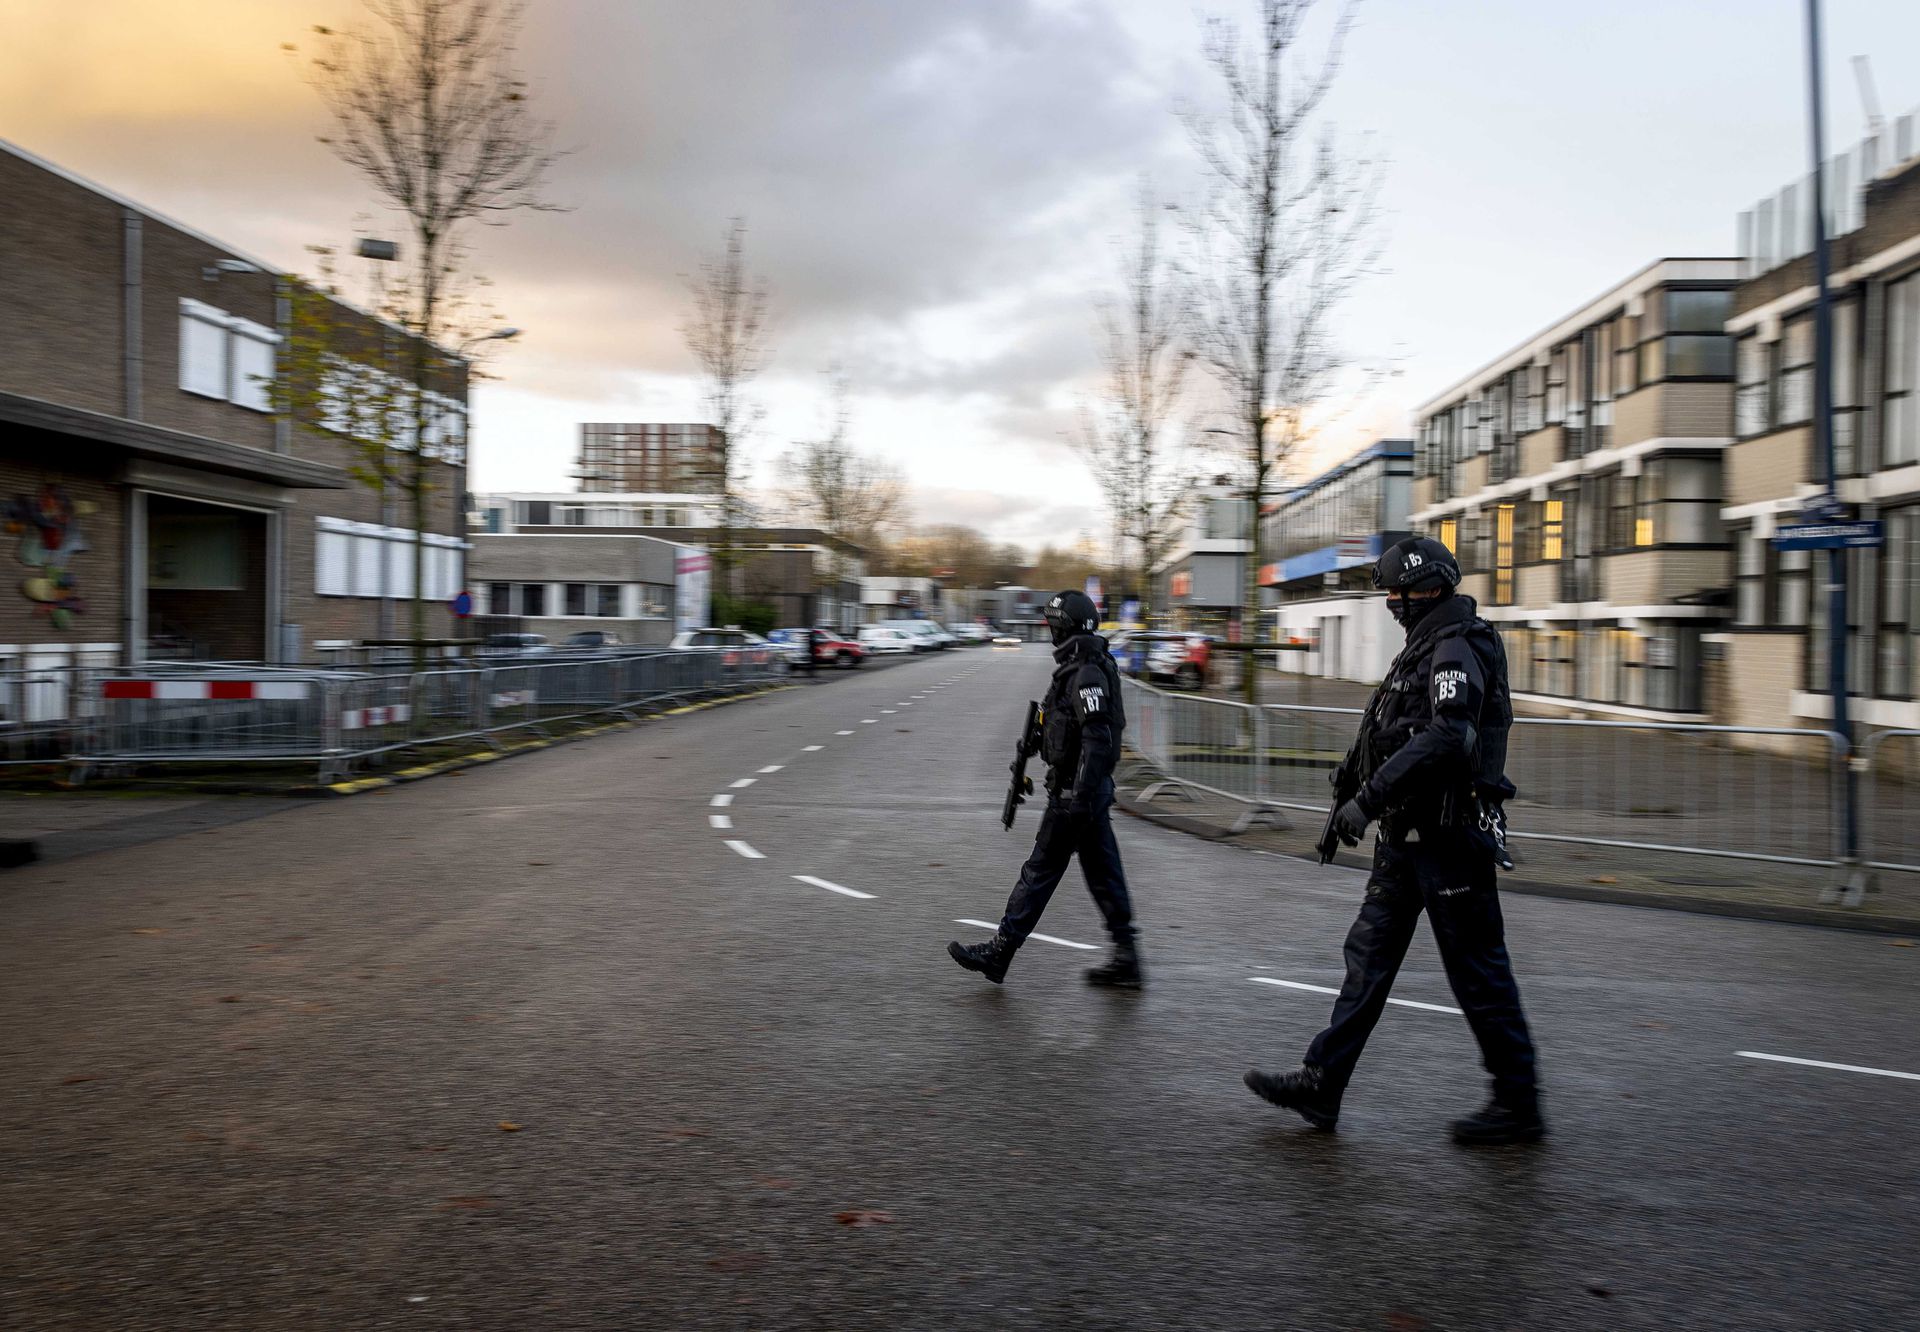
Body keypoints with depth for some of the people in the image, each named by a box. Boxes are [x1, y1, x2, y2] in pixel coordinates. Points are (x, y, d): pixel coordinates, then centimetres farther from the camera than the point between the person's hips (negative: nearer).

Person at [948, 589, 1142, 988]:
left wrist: (1079, 796, -27)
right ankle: (1126, 959, 15)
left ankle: (999, 951, 8)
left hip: (1074, 790, -10)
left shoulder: (1087, 674, -19)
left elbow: (1097, 739, -26)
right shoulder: (1083, 669, 13)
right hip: (1090, 787, 10)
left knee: (1041, 869, -1)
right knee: (1102, 871, 11)